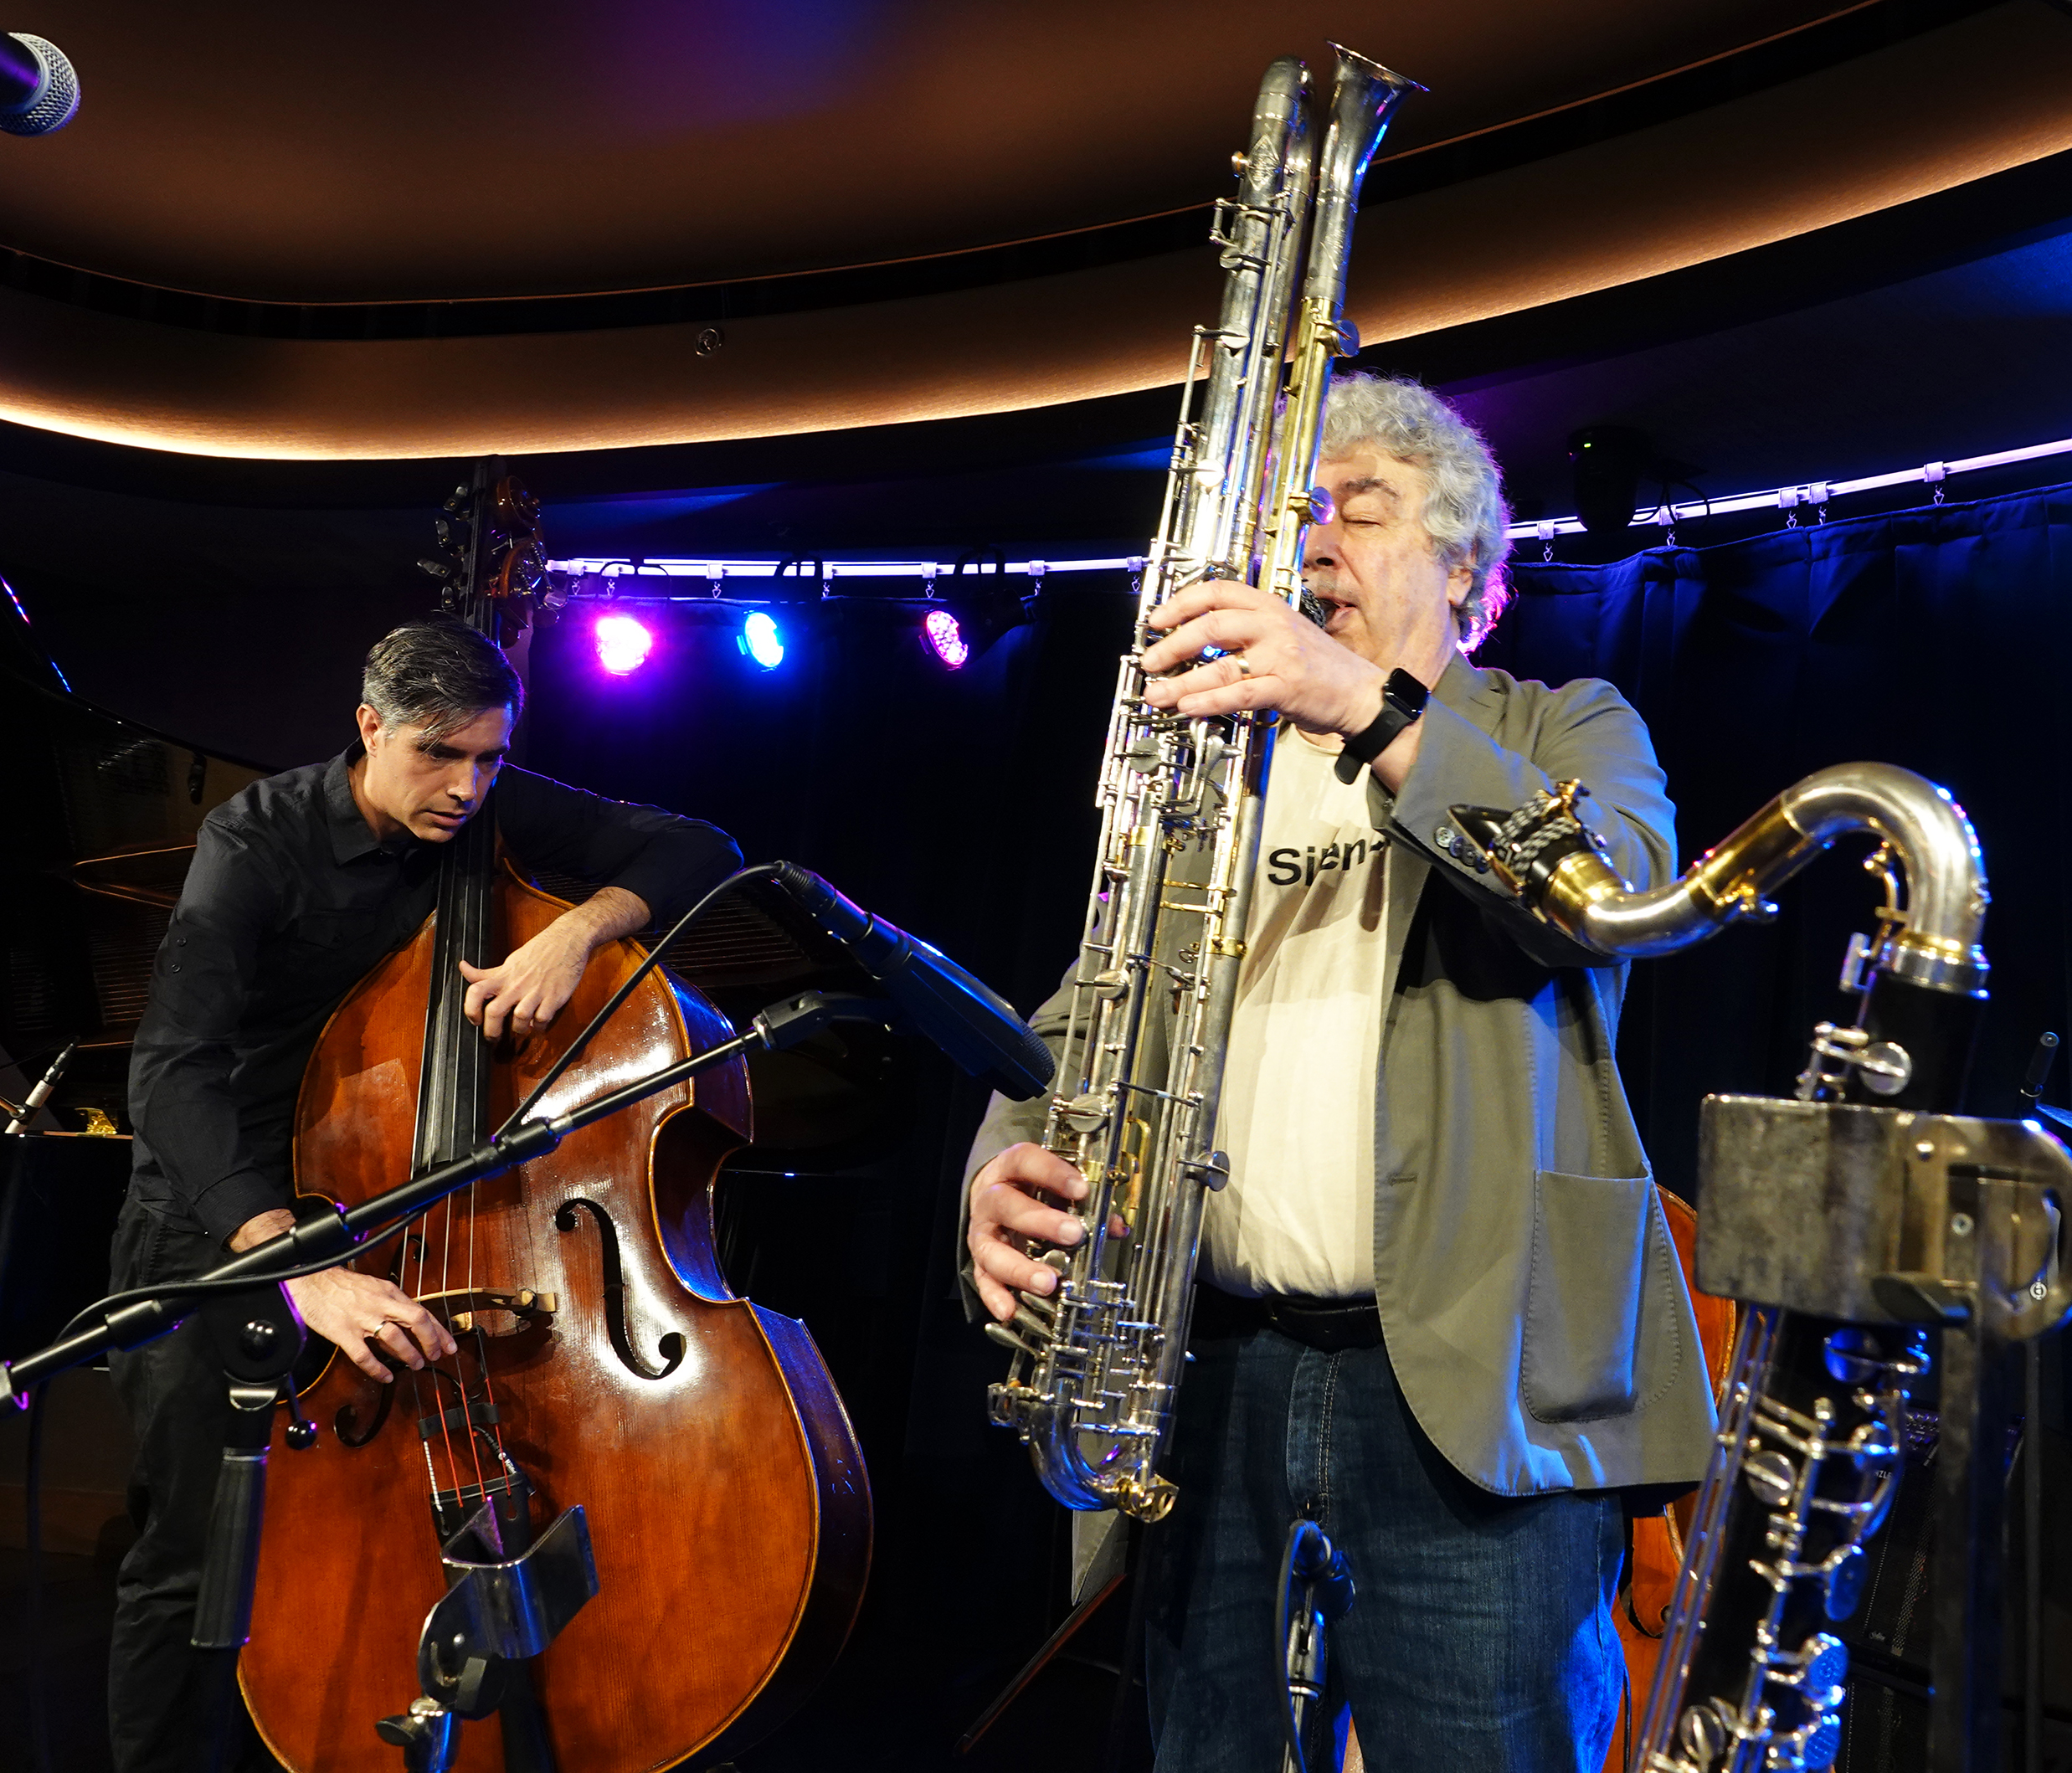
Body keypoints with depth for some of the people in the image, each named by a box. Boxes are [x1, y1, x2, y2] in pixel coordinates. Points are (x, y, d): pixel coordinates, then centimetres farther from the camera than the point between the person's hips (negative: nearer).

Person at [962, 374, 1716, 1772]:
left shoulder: (1562, 730, 8)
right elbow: (1079, 1016, 10)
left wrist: (1375, 708, -26)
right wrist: (1006, 1165, -11)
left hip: (1477, 1387, -3)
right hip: (1214, 1374, 4)